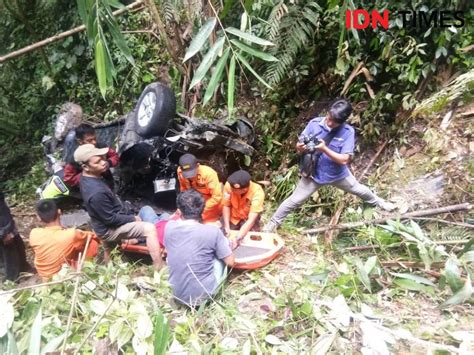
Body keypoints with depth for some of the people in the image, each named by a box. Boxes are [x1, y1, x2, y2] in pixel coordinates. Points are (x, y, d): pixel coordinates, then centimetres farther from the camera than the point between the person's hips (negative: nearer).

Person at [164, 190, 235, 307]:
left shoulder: (169, 227, -7)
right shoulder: (213, 232, -16)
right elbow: (230, 262, -4)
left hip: (177, 294, 3)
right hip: (204, 294, -3)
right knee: (224, 241, 11)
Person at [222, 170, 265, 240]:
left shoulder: (257, 192, -35)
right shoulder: (229, 185, -29)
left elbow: (251, 219, -38)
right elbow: (226, 206, -15)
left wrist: (237, 239, -45)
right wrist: (227, 227, -23)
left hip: (248, 221, -2)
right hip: (233, 219, 2)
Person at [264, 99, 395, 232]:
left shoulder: (348, 131, -20)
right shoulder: (314, 123, -18)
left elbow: (344, 160, -25)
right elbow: (299, 145, -12)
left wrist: (324, 149, -37)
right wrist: (300, 147, -37)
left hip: (338, 174, 1)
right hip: (314, 173, -1)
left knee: (359, 190, 25)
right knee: (294, 200, 3)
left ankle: (377, 202, 56)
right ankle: (273, 223, 21)